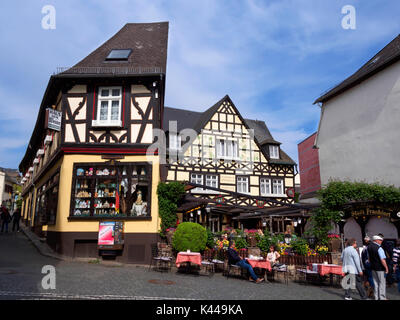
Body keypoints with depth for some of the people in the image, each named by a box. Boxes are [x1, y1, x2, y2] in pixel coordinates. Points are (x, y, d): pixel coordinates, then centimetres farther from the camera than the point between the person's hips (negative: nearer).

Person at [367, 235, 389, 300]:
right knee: (382, 282, 4)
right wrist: (386, 268, -12)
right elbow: (382, 260, -22)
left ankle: (376, 297, 20)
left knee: (375, 282, 14)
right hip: (380, 268, -7)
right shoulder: (379, 248, -19)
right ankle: (382, 298, 9)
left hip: (373, 267, 7)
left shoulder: (369, 246, 4)